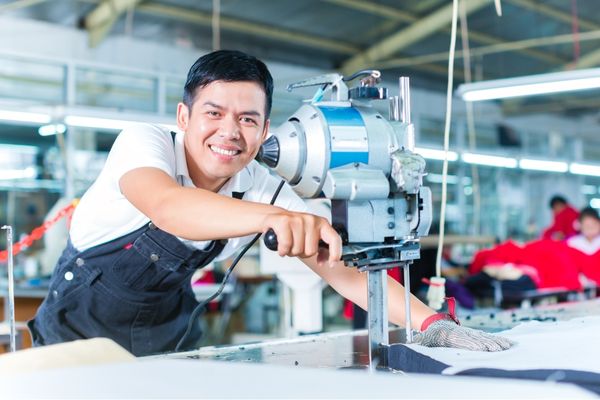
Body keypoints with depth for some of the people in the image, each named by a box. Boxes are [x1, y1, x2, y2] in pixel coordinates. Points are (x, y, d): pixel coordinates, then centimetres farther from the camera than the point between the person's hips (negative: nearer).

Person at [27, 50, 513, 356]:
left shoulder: (263, 189, -15)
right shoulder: (144, 142, -25)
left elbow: (342, 267, -17)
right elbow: (167, 205, -47)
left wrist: (434, 323, -29)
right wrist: (272, 216, -64)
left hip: (168, 338, 3)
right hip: (79, 334, -3)